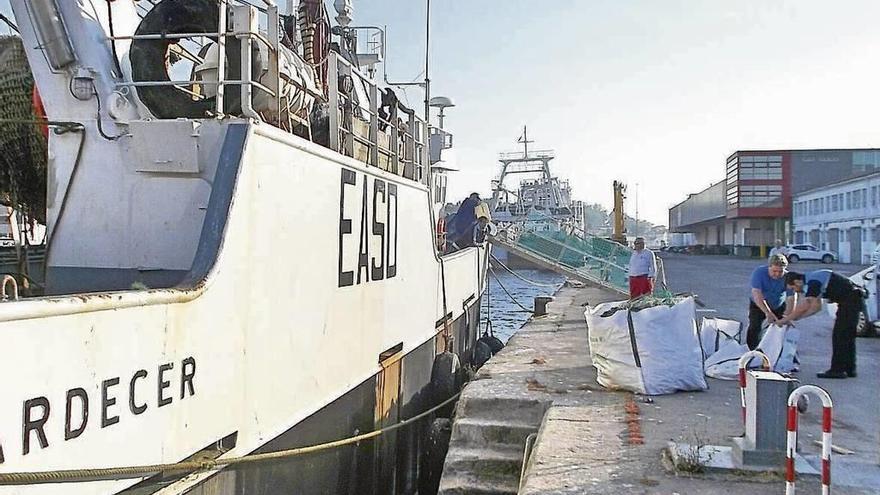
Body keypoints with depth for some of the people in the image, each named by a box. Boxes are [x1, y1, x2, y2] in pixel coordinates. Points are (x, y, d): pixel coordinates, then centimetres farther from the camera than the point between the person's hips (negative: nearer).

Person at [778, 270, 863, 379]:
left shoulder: (813, 282, -18)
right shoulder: (812, 281, 13)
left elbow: (804, 307, -23)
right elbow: (816, 307, 18)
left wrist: (785, 319, -14)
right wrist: (796, 318, 12)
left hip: (850, 300, -10)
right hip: (854, 299, 10)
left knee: (839, 336, -6)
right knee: (847, 337, 15)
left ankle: (837, 370, -3)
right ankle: (849, 369, 21)